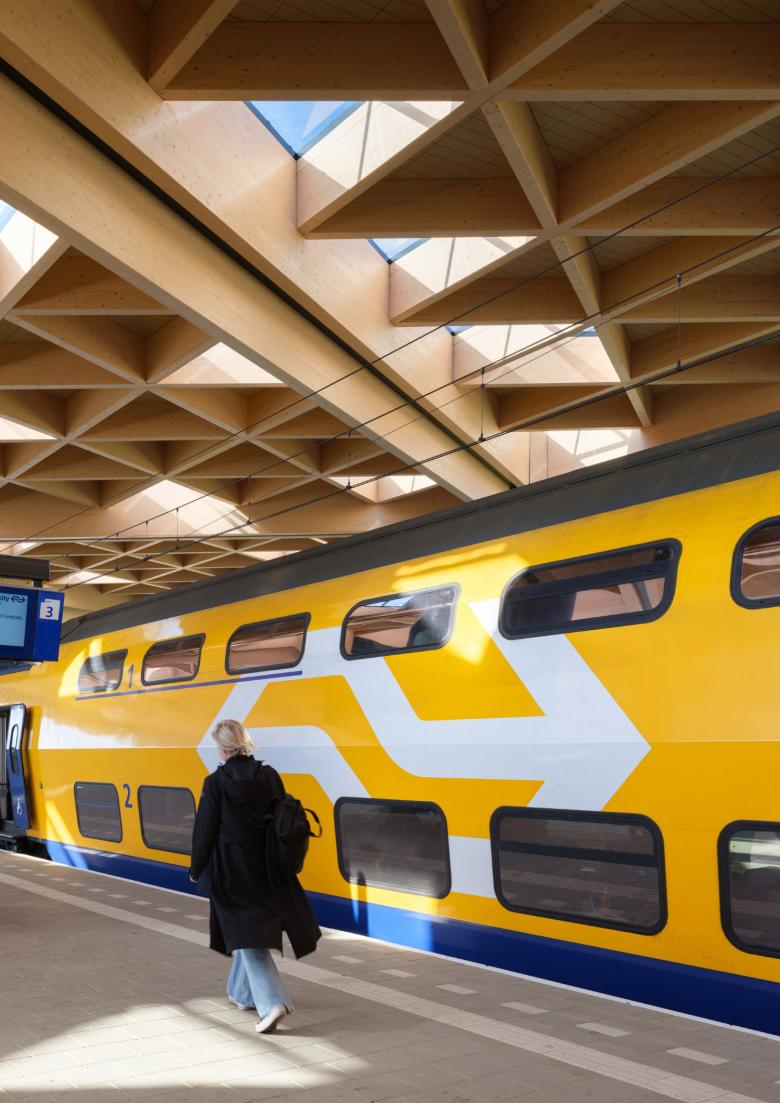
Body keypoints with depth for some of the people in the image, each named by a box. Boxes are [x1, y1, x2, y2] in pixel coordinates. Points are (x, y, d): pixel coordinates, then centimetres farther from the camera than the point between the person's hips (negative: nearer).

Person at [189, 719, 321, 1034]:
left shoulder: (216, 783, -14)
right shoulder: (269, 776, -3)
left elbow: (205, 830, -8)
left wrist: (196, 869, 6)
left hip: (231, 870, -5)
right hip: (267, 868, 5)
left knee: (247, 936, 0)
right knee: (249, 931, 22)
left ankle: (271, 1002, -13)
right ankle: (243, 993, 37)